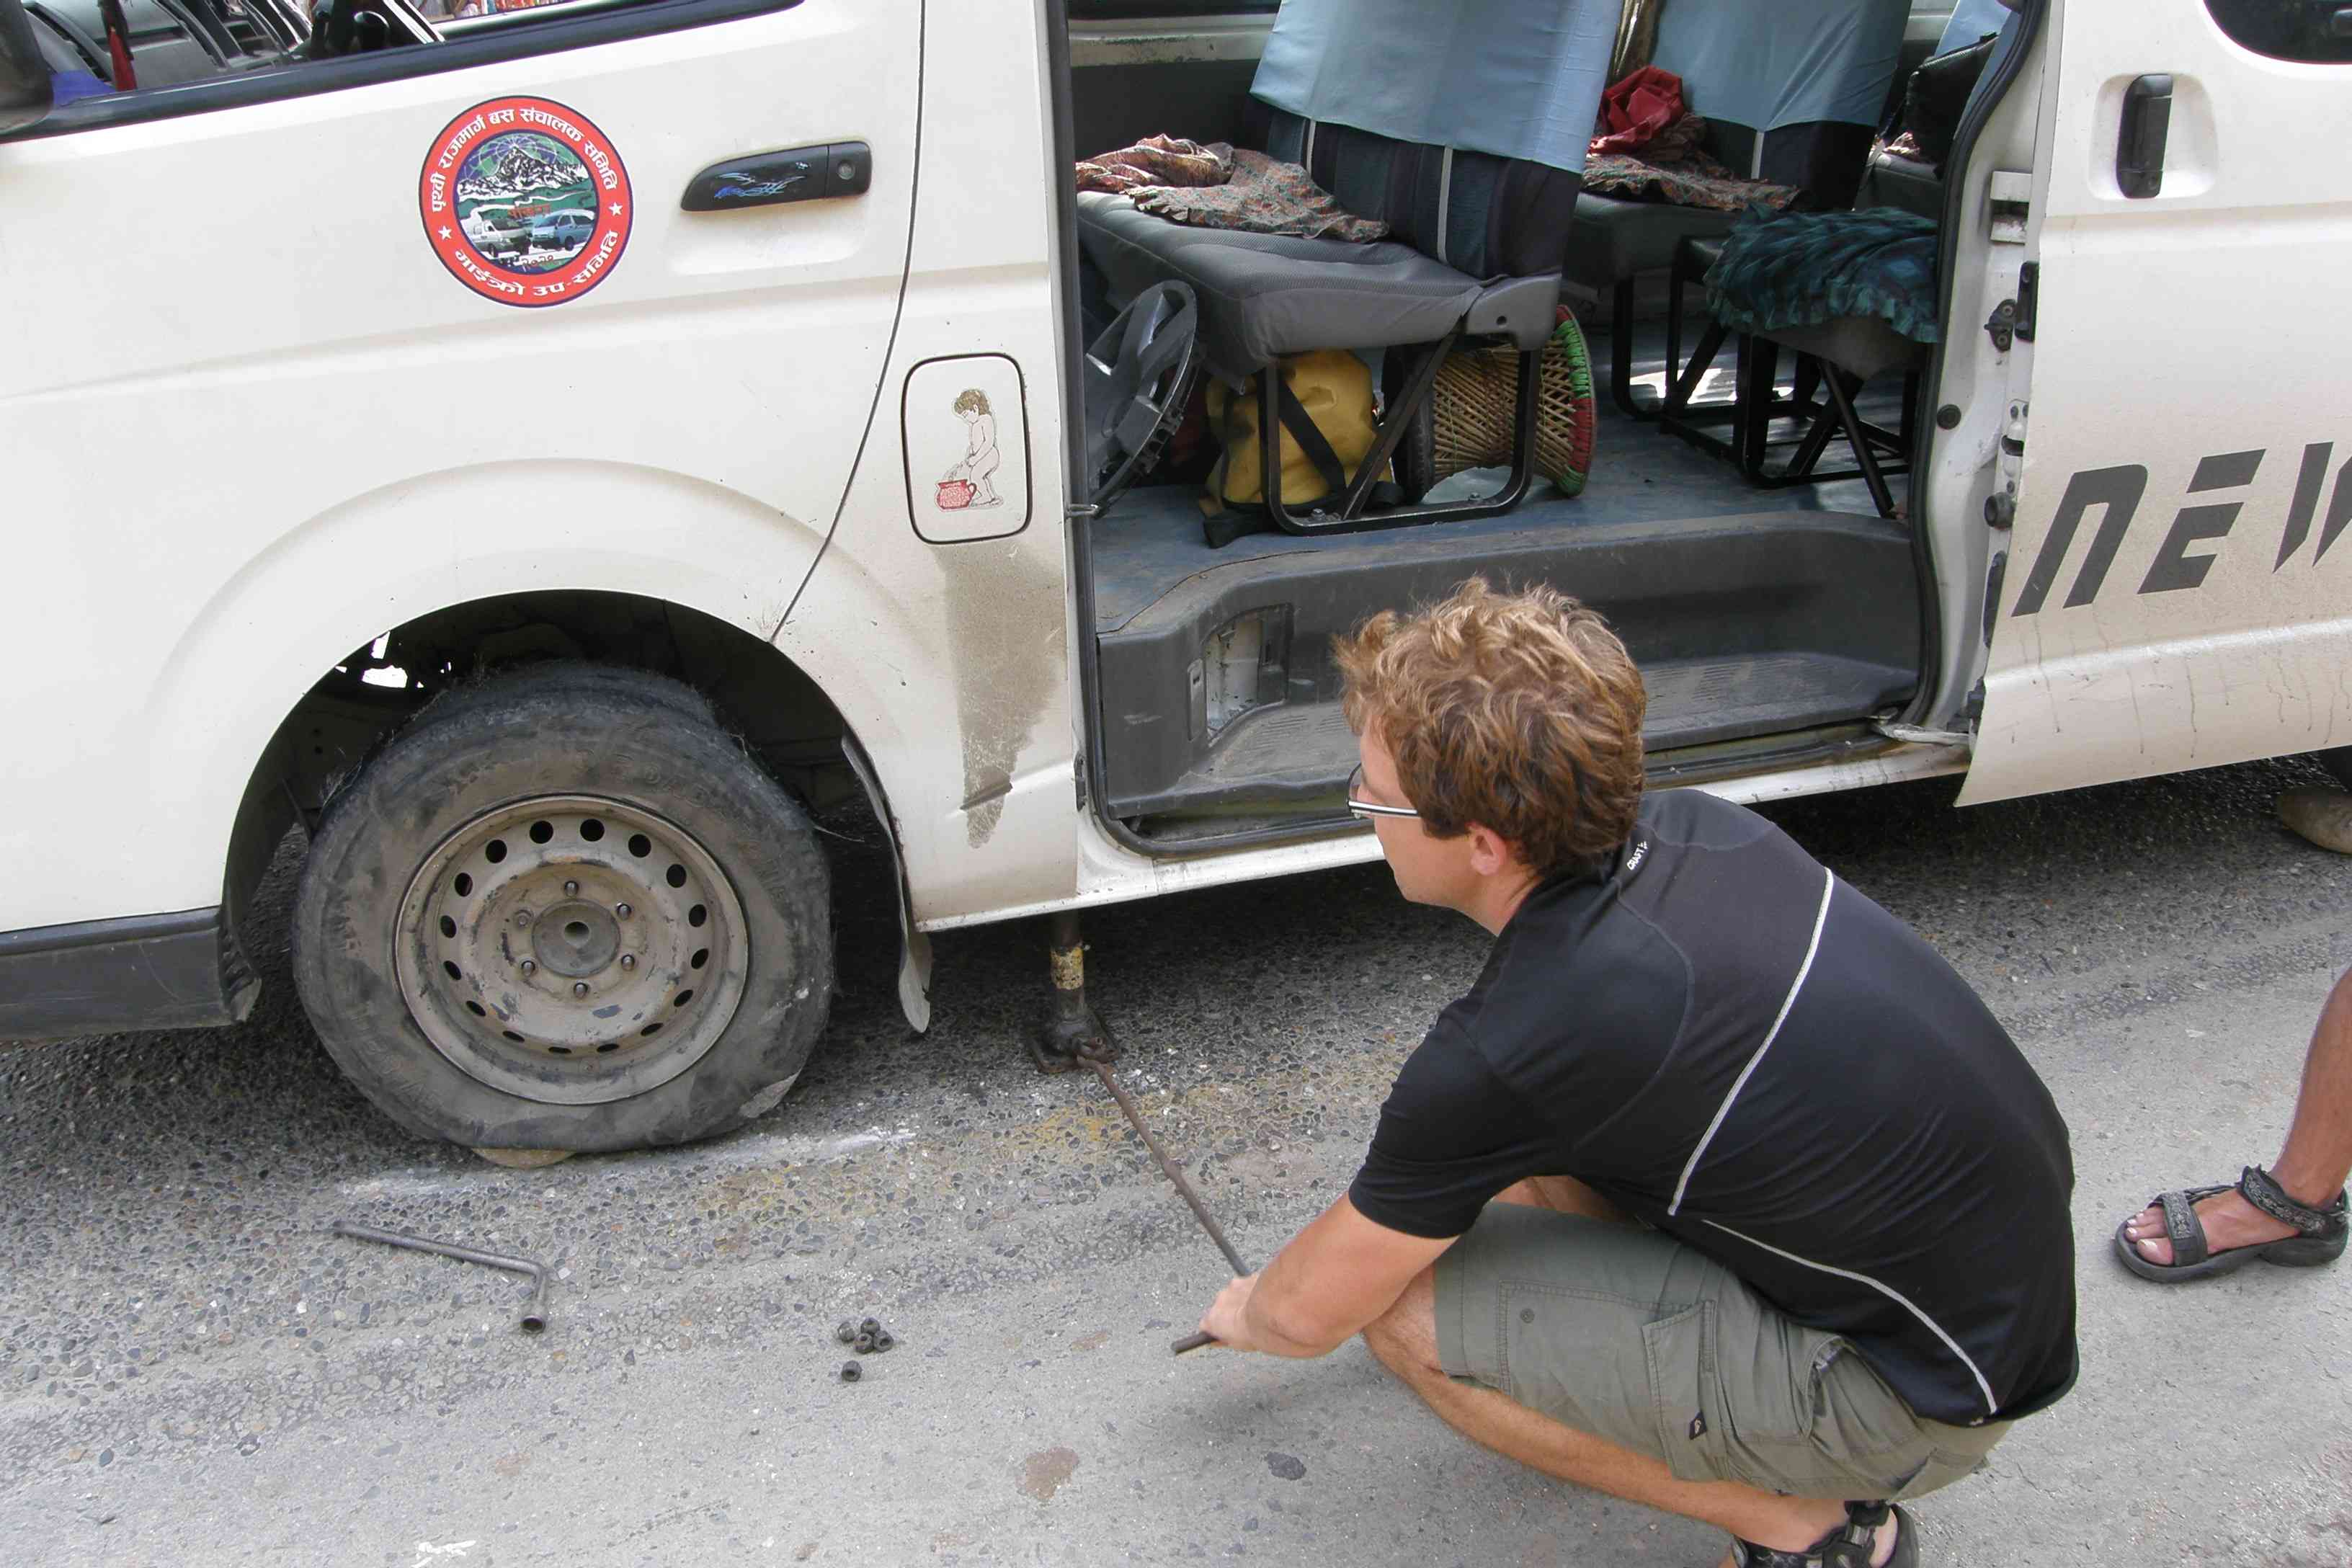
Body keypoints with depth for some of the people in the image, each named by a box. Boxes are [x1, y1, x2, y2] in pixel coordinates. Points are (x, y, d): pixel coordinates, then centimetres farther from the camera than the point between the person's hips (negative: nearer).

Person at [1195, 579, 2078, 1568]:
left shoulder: (1500, 1054, -27)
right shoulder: (1691, 827, -5)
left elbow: (1311, 1314, -11)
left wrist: (1248, 1310, 14)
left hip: (1930, 1390, -8)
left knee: (1407, 1310, -13)